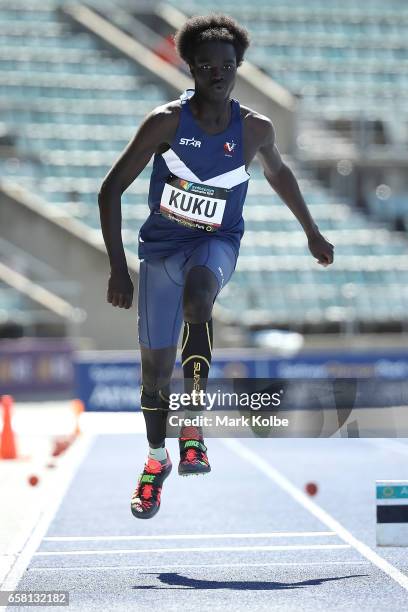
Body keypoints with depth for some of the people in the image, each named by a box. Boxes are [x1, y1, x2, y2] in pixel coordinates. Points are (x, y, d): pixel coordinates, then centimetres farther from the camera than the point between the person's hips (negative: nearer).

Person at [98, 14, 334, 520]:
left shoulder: (255, 129, -7)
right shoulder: (167, 121, -15)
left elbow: (278, 173, 16)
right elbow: (111, 189, -12)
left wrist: (311, 232, 26)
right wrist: (118, 268, -18)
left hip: (216, 244, 0)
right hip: (161, 246, 1)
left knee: (196, 295, -38)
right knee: (155, 367, 6)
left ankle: (193, 426, -36)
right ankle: (157, 459, 33)